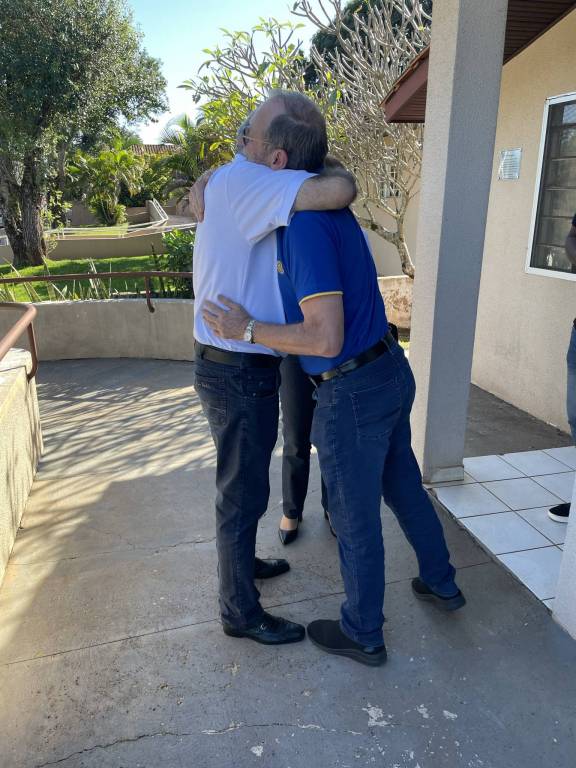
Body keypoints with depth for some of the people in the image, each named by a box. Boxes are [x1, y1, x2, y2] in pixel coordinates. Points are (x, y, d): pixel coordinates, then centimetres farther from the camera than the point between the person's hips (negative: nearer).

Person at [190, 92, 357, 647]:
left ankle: (240, 562, 48)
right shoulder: (241, 180, -21)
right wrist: (332, 176, -11)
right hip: (236, 373, -10)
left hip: (237, 367, 10)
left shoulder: (226, 183, 9)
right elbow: (340, 190, -32)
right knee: (243, 493, 6)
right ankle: (240, 612, 26)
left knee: (244, 482, 25)